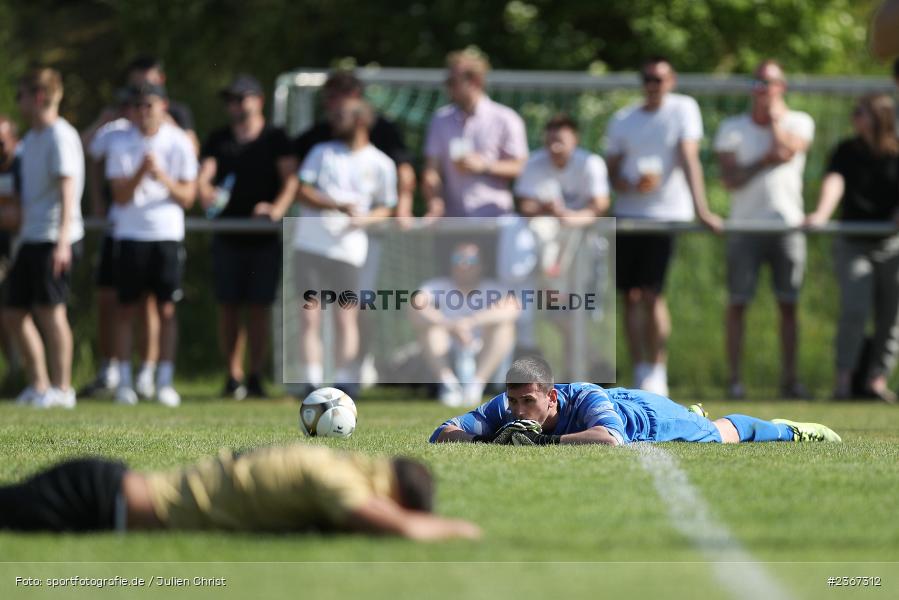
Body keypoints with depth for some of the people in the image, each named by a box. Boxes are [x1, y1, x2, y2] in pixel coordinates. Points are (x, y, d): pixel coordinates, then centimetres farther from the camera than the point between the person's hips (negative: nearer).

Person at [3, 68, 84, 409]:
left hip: (54, 238, -9)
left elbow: (67, 191, -18)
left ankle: (61, 388, -1)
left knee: (50, 311, -8)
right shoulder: (31, 139, 17)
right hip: (31, 238, 9)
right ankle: (39, 384, 15)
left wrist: (62, 241, -25)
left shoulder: (60, 137, -11)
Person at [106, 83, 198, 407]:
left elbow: (187, 198, 0)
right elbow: (120, 195, -5)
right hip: (131, 233, 0)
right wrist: (141, 171, -21)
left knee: (167, 309, 0)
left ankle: (165, 382, 4)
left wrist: (164, 177, -18)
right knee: (126, 309, 1)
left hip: (168, 234, 0)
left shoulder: (178, 143, 0)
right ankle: (124, 383, 5)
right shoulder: (121, 144, 0)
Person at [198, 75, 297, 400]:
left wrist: (277, 208, -20)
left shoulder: (275, 139, 5)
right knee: (228, 306, 0)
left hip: (264, 237, -3)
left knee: (259, 306, -4)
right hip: (227, 236, 3)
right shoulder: (218, 140, 13)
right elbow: (203, 176, 3)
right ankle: (233, 377, 5)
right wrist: (206, 193, -20)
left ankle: (255, 376, 0)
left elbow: (290, 178, -4)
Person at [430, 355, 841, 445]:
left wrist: (546, 441, -69)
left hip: (648, 416, -5)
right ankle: (693, 414, 72)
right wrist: (485, 440, -53)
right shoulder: (504, 408, -35)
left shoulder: (586, 402, -48)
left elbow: (611, 439, -67)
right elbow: (441, 434, -34)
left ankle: (794, 431, 50)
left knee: (720, 434, 23)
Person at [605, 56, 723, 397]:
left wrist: (700, 208, -17)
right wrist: (632, 185, -12)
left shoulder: (683, 109, 1)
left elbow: (689, 159, -9)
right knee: (631, 296, 2)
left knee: (651, 294, -12)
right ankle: (640, 372, 10)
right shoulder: (623, 120, 11)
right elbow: (611, 173, 10)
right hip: (627, 213, 4)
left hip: (666, 214, -4)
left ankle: (657, 372, -3)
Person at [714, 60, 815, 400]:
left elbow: (786, 151, -13)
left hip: (788, 226, 0)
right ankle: (734, 378, -2)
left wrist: (774, 116, -2)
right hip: (744, 226, 0)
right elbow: (730, 180, -3)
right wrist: (765, 161, -13)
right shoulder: (732, 128, 7)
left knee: (788, 305, 1)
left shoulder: (799, 122, 8)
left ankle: (790, 379, 5)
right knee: (737, 303, -4)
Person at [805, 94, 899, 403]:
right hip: (854, 244, 0)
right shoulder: (848, 151, -2)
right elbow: (834, 181, -18)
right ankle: (843, 377, -9)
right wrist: (822, 213, -37)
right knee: (855, 309, -14)